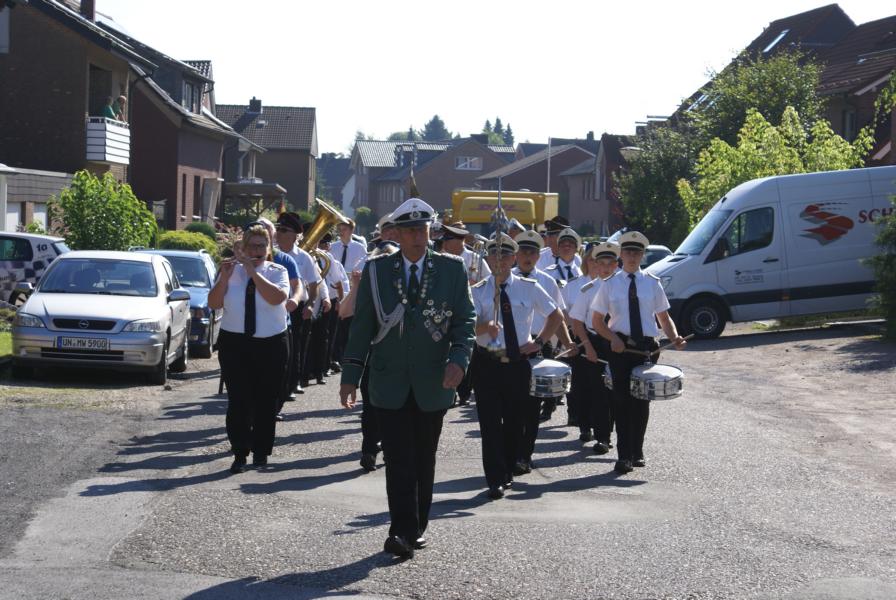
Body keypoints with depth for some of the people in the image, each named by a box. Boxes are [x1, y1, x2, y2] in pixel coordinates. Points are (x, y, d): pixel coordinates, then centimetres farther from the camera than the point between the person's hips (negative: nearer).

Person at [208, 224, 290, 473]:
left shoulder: (277, 272, 2)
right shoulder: (231, 270, 6)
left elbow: (276, 297, -19)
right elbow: (214, 303, -2)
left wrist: (252, 270, -17)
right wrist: (224, 276, -14)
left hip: (271, 344, 0)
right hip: (234, 343, 0)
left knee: (266, 401, 6)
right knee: (238, 401, -4)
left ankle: (261, 452, 18)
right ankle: (239, 454, 1)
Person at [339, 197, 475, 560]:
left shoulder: (451, 270, 3)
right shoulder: (376, 271, 3)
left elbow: (465, 319, 2)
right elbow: (362, 326, 4)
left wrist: (458, 360, -16)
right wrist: (351, 376, 0)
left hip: (433, 384, 1)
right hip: (389, 384, -1)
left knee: (424, 461, 11)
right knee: (399, 460, -7)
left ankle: (416, 529, 22)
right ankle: (402, 531, -8)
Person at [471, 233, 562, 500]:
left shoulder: (529, 288, 3)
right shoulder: (478, 291, -1)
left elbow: (556, 315, 14)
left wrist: (539, 342, 3)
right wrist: (486, 327, -36)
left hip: (518, 363, 2)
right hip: (487, 364, -2)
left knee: (514, 422, 9)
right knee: (490, 423, -6)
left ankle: (507, 472, 26)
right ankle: (495, 480, -4)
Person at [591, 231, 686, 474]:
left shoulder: (652, 283, 7)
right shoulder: (610, 284, 3)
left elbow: (664, 317, 8)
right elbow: (597, 321, 4)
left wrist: (675, 338, -11)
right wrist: (613, 338, -13)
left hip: (648, 347, 2)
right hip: (621, 347, -2)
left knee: (642, 400, 6)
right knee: (622, 399, -6)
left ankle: (637, 452, 20)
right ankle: (624, 456, -2)